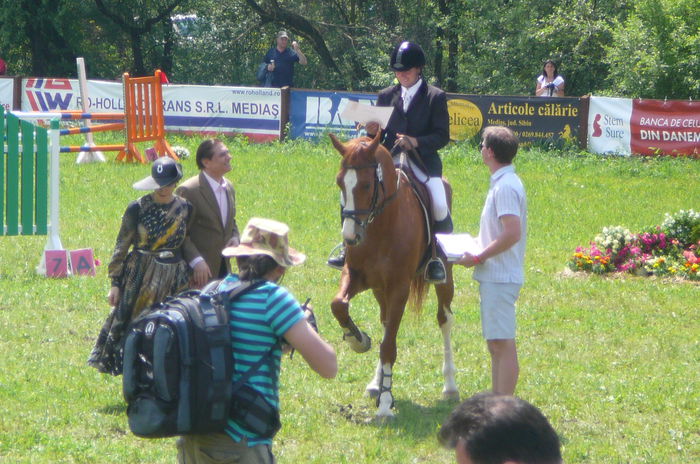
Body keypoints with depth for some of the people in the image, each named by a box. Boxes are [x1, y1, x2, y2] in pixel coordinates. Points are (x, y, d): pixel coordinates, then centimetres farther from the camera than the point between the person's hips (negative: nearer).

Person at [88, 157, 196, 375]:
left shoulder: (184, 208, 2)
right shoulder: (137, 208, -7)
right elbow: (121, 246, -3)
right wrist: (115, 282, -5)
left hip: (174, 279, 3)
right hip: (141, 276, -3)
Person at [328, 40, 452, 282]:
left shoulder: (436, 97, 2)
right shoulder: (386, 96, 13)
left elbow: (442, 136, -4)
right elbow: (380, 134, 16)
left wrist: (416, 141, -21)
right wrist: (372, 132, -9)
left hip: (423, 162, -4)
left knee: (439, 204, -27)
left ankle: (437, 258, -5)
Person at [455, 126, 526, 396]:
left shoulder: (505, 186, -18)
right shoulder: (503, 183, 14)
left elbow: (512, 233, -27)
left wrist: (479, 258, -20)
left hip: (500, 276, -11)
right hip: (496, 275, 11)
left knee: (502, 343, -8)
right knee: (496, 343, 15)